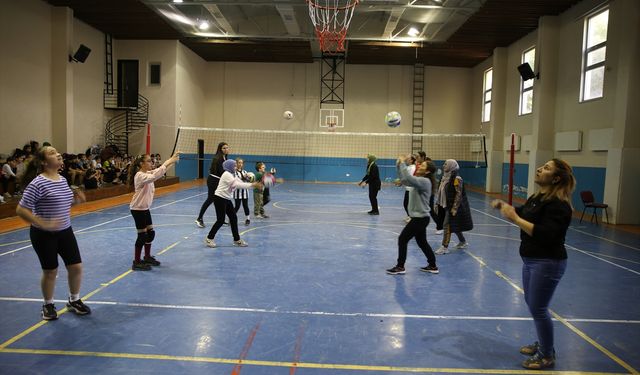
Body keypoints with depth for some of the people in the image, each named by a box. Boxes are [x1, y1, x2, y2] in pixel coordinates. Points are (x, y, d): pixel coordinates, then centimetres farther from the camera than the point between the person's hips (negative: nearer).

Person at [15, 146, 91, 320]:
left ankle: (74, 301, 29)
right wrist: (43, 224, -27)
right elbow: (21, 210, -19)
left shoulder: (63, 179, 4)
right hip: (44, 235, -6)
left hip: (65, 231, 6)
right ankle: (48, 305, 31)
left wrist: (74, 198, 0)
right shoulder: (38, 183, -18)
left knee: (76, 267, 7)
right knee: (50, 271, 7)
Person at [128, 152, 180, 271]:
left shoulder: (148, 173, 7)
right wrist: (168, 163, -38)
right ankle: (136, 262, 9)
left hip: (145, 208, 9)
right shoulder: (140, 176, -21)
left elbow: (158, 171, 3)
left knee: (150, 233, 15)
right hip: (137, 209, -9)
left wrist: (171, 160, -10)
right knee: (142, 235, -3)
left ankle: (147, 257, 31)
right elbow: (154, 177, -38)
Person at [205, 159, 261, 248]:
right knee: (221, 220, -6)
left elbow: (241, 183, 7)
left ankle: (237, 240, 15)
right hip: (220, 199, -9)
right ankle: (209, 239, 9)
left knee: (234, 219, 7)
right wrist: (251, 185, -27)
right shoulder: (226, 175, -17)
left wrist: (253, 184, -4)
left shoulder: (232, 175, 12)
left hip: (227, 199, 9)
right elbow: (237, 185, -27)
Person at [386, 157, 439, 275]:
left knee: (402, 239, -3)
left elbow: (409, 178, -34)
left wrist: (403, 163, -24)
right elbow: (404, 180, 14)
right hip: (420, 217, 10)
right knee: (422, 242, 17)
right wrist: (400, 165, 2)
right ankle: (432, 266, 27)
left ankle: (400, 267, 6)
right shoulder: (419, 180, 11)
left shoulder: (425, 181, -18)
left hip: (420, 218, -10)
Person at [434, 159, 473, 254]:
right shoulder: (445, 177, 7)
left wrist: (455, 208, -22)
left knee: (447, 225, -7)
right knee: (455, 226, 18)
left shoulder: (456, 179, -17)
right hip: (446, 205, 8)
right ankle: (463, 242, 36)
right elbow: (441, 192, 14)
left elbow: (459, 194, -19)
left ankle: (445, 247, -1)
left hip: (453, 207, -8)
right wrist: (438, 203, 14)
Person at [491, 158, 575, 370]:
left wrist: (514, 219, -28)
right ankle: (542, 344, 38)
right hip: (531, 260, 9)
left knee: (538, 309, 1)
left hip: (548, 263, -9)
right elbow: (522, 214, 22)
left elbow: (544, 235, -30)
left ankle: (547, 356, 18)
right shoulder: (538, 197, 8)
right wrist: (504, 207, 4)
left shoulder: (558, 204, -21)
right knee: (532, 304, 20)